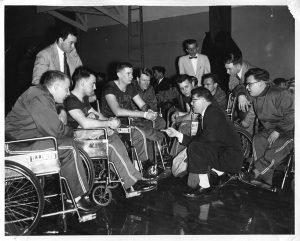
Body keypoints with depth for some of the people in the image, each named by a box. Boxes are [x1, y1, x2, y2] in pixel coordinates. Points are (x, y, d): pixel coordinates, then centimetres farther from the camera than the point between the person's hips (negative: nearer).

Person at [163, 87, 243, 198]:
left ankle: (204, 186, -9)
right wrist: (177, 134, 4)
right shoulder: (204, 116, 14)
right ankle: (221, 174, 20)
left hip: (232, 159, -10)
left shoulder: (214, 112, -14)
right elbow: (196, 140, 10)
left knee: (195, 147, -21)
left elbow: (209, 138, -22)